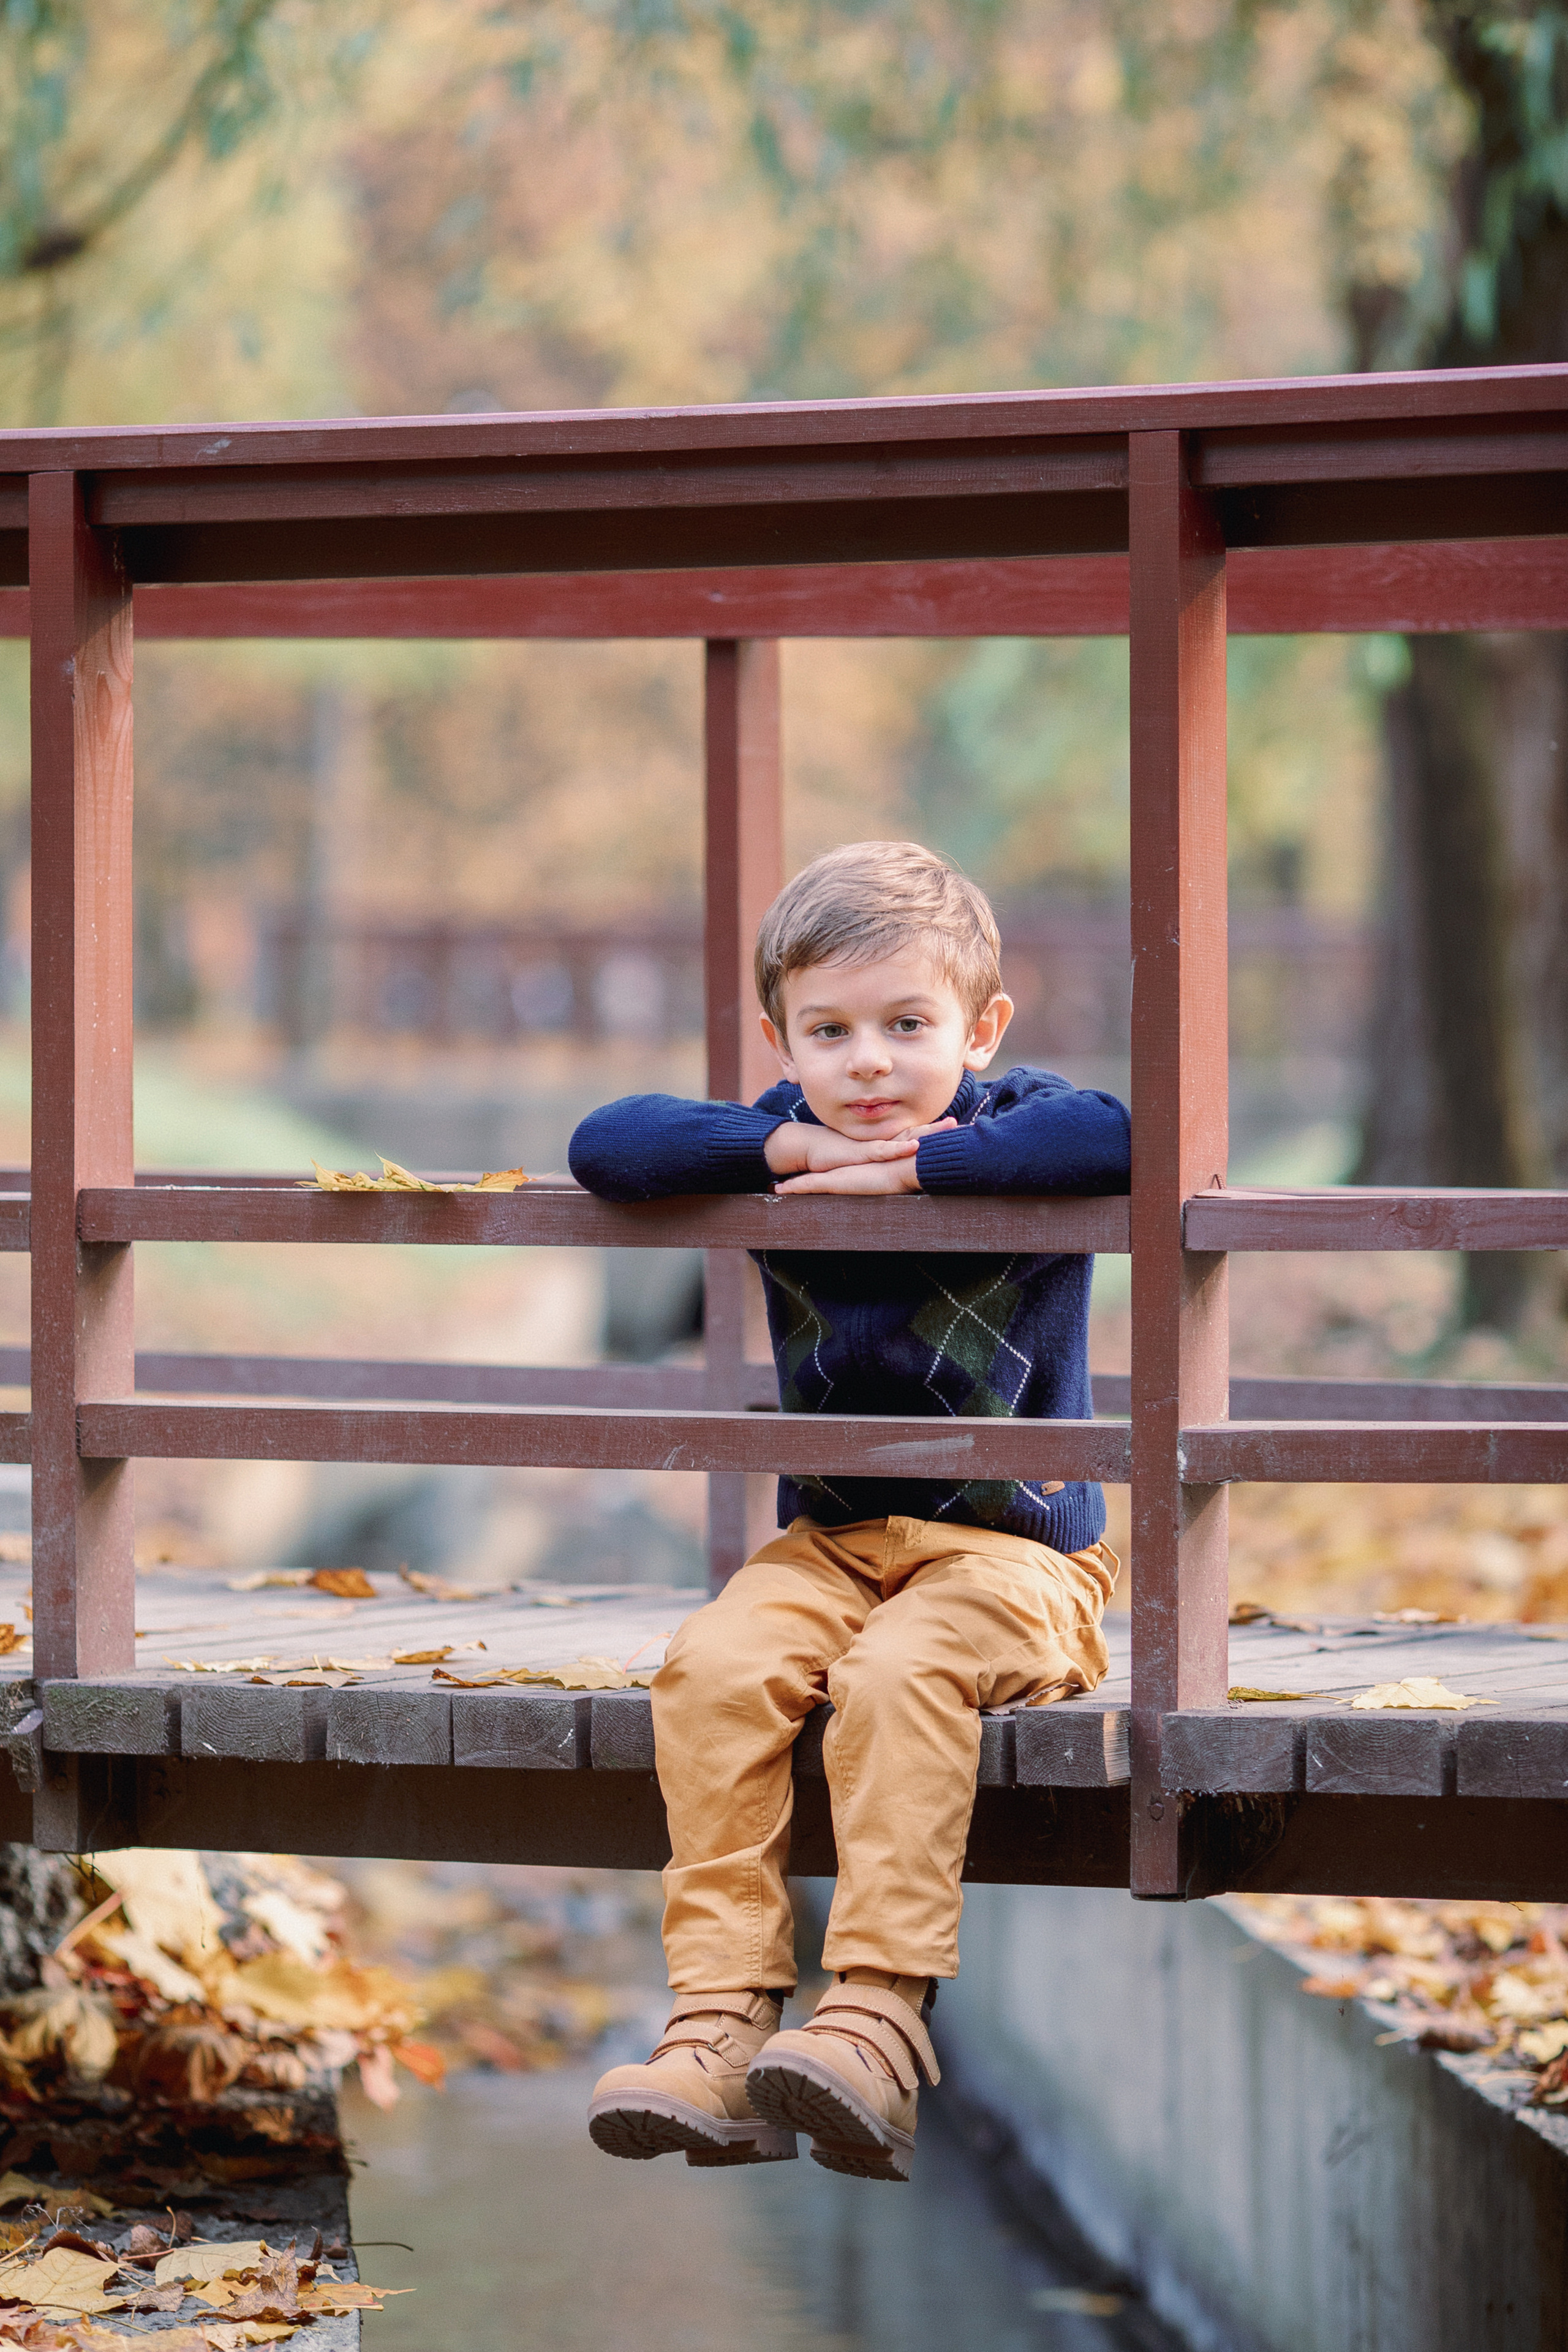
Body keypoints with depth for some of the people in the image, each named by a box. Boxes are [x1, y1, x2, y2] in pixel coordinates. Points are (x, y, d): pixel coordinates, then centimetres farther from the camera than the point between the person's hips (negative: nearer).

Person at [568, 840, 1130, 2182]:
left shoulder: (1009, 1131, -6)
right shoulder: (788, 1145, 6)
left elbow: (1114, 1137, -29)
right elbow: (606, 1147, -5)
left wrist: (910, 1166, -25)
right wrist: (789, 1149, -16)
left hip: (1012, 1553, -4)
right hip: (830, 1542, 4)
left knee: (897, 1680, -34)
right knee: (715, 1670, -24)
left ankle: (878, 2021, -36)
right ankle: (721, 2027, -28)